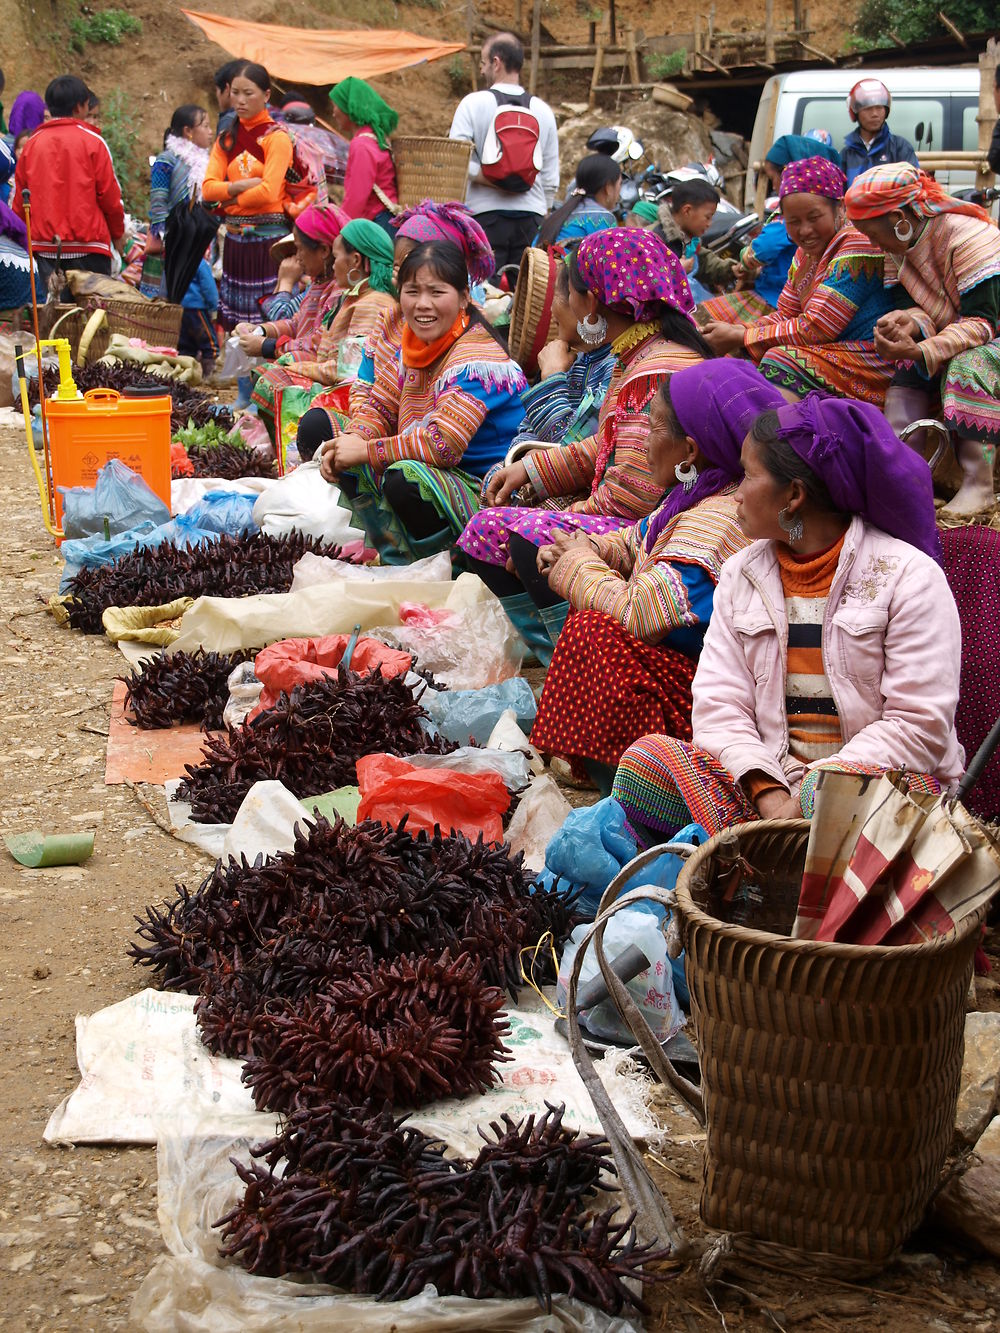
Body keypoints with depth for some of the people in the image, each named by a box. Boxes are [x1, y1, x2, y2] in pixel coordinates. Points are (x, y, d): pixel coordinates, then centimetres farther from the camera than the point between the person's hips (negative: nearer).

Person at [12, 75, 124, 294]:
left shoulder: (32, 144, 5)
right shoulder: (92, 142, -4)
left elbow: (18, 198, 7)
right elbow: (110, 194, -3)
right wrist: (118, 233, 12)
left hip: (44, 246, 3)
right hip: (88, 244, -3)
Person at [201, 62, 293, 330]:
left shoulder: (277, 138, -5)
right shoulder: (226, 139, 13)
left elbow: (268, 192, -16)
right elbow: (208, 188, 1)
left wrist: (231, 197, -4)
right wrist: (243, 185, -13)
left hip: (268, 238, -6)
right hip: (235, 239, 6)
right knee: (235, 326, 8)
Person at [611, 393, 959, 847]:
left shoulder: (908, 574, -2)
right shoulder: (741, 575, 14)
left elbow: (920, 727, -8)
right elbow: (719, 706, 4)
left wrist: (813, 787, -19)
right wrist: (767, 791, -16)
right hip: (771, 774, 5)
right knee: (645, 759, -21)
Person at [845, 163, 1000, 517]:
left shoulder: (970, 238, -26)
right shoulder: (899, 249, 0)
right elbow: (931, 313, 1)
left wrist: (920, 351, -42)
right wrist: (910, 323, -25)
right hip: (957, 341, 8)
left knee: (968, 367, -36)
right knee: (907, 370, -15)